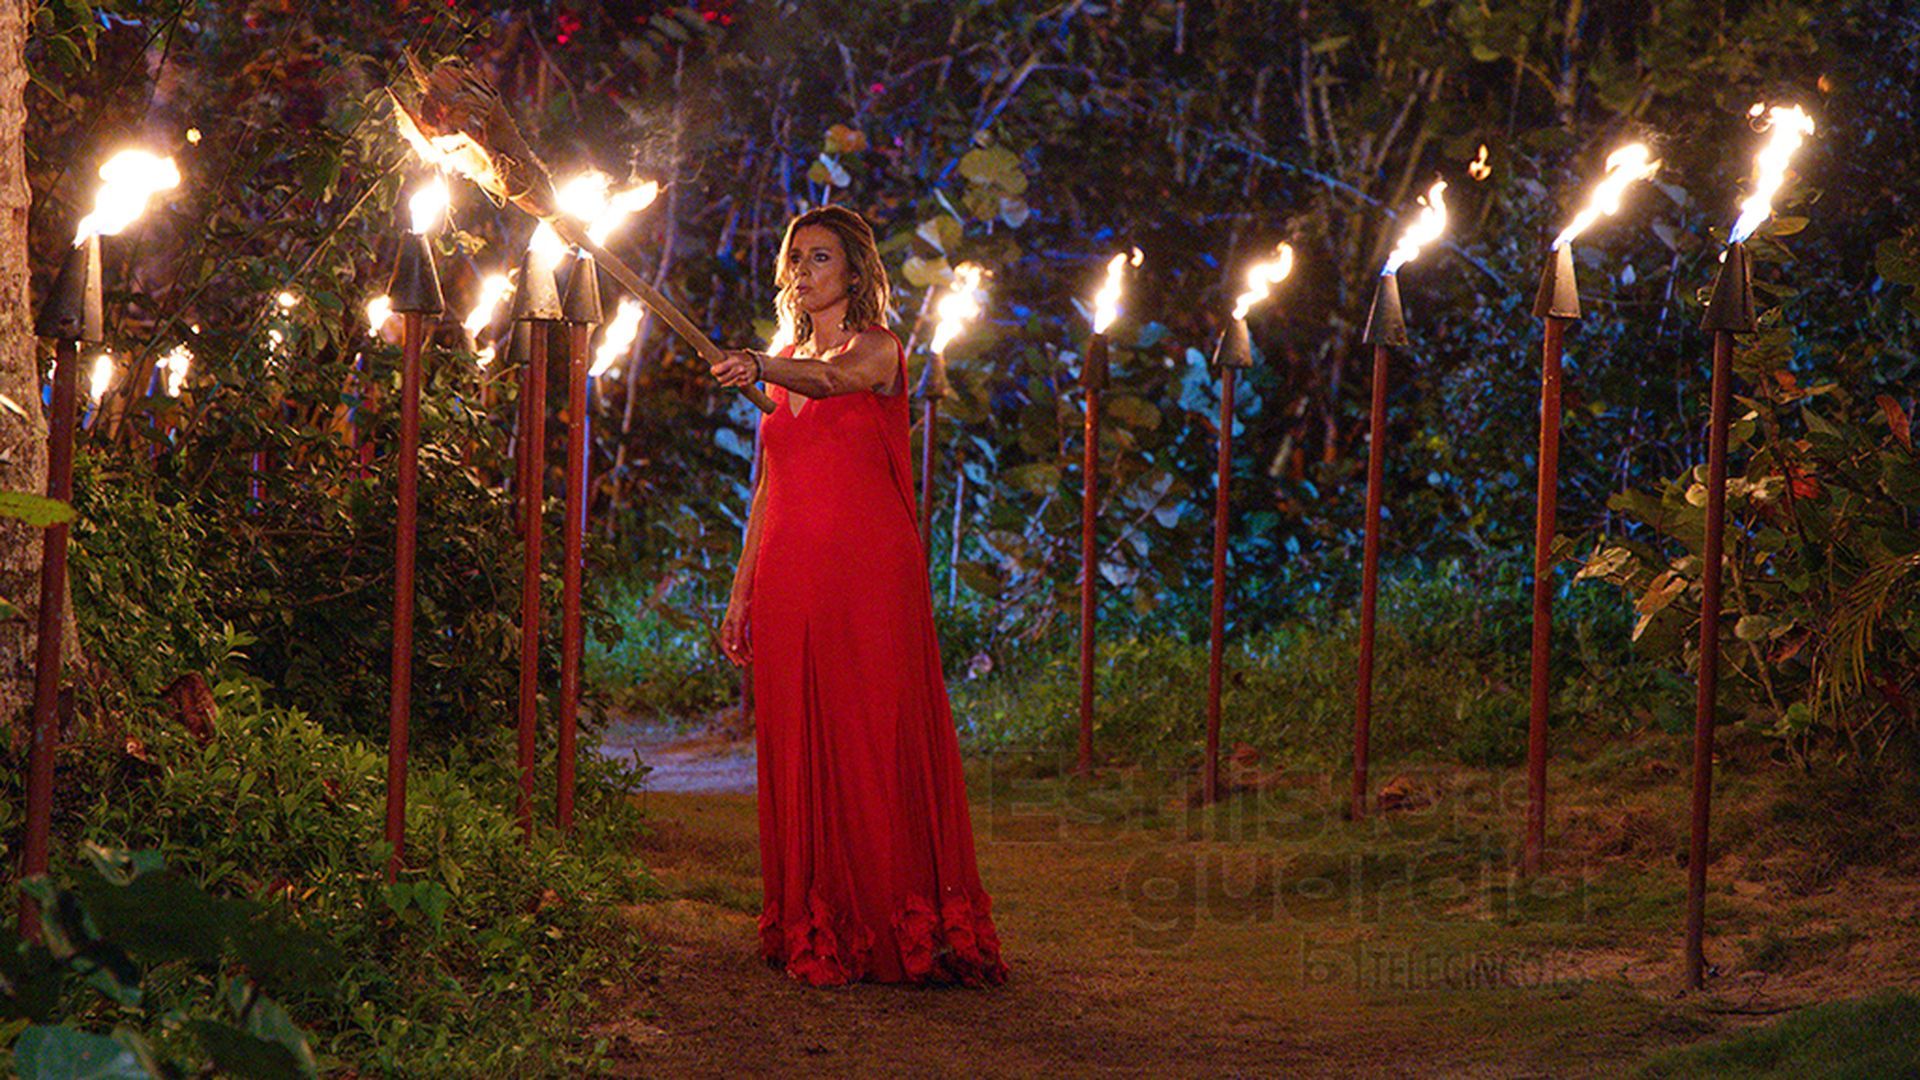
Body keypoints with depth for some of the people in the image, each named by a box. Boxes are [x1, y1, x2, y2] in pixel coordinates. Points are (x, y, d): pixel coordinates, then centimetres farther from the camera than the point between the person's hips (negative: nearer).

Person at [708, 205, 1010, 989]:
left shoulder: (877, 349, -1)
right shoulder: (786, 364, 18)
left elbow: (833, 378, -26)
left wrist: (762, 370, -45)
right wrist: (741, 590, 15)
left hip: (868, 577, -6)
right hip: (789, 580, 6)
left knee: (874, 742, -8)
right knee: (796, 746, 3)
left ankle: (898, 929, -4)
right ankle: (814, 933, 9)